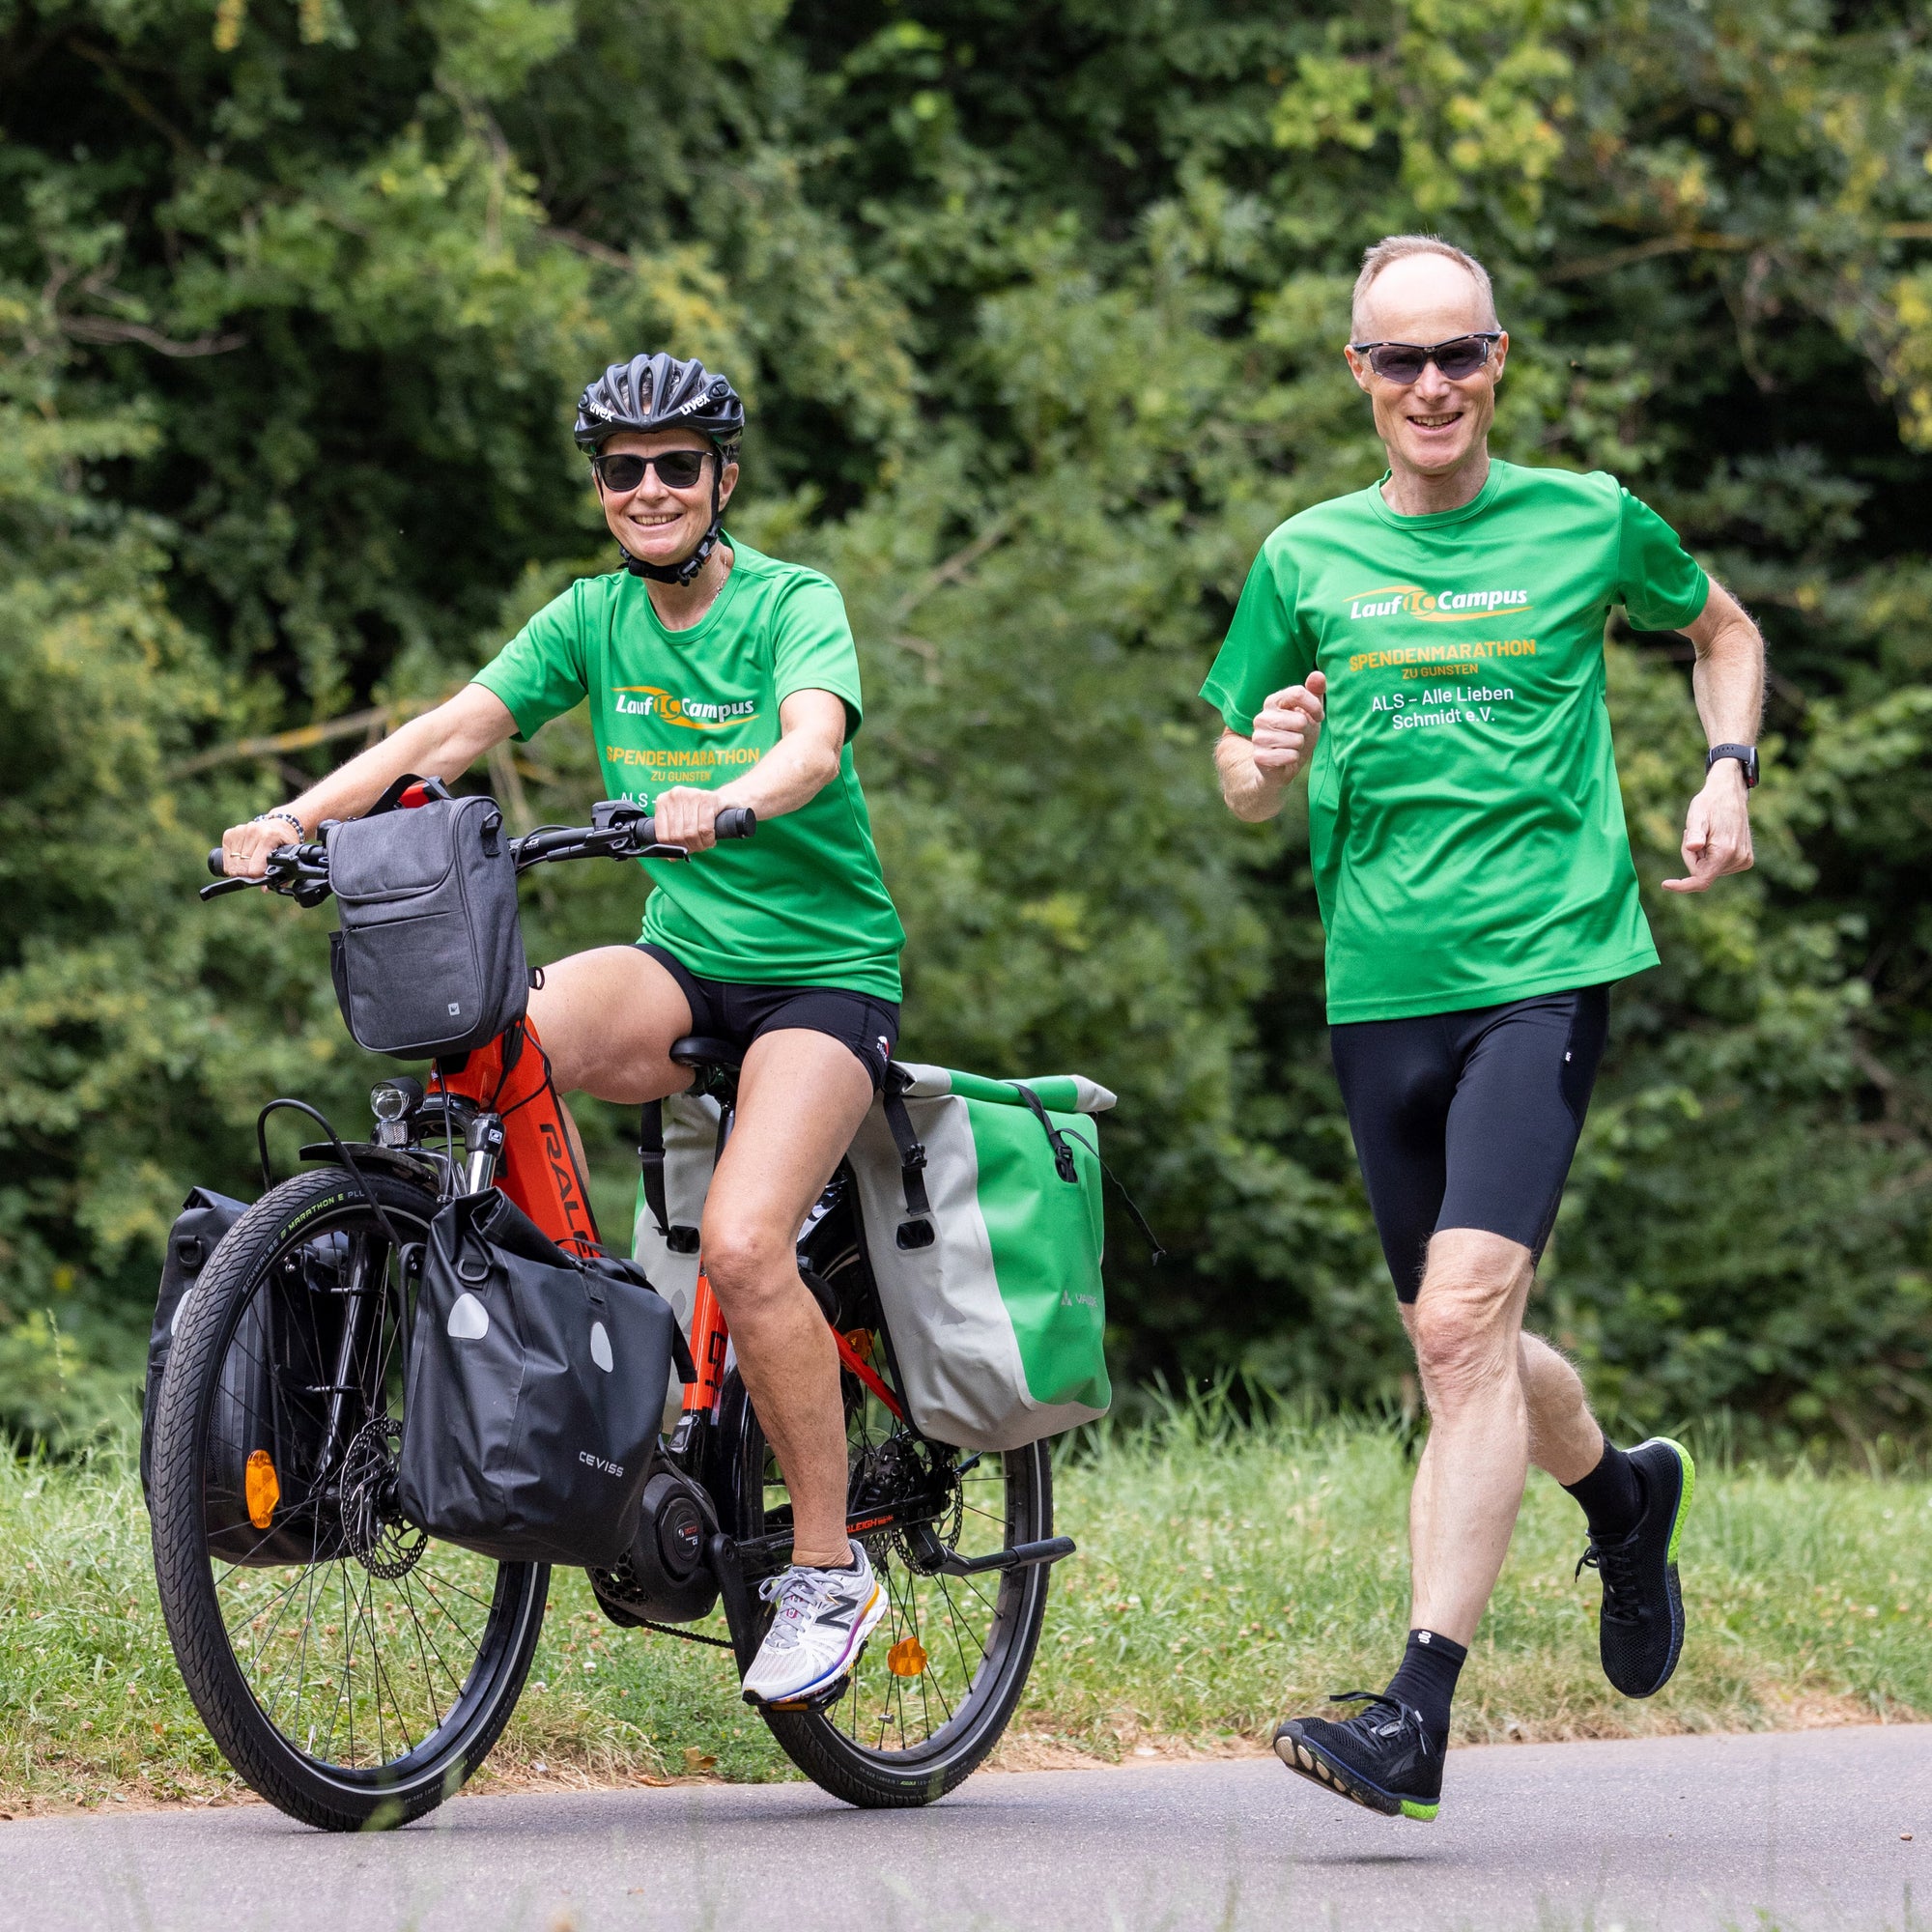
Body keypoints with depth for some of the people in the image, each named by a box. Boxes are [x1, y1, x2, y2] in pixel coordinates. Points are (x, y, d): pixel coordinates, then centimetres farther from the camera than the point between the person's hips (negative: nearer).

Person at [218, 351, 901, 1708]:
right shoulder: (595, 618, 5)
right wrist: (296, 816, -20)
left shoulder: (795, 605, -9)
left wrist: (719, 804, -50)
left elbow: (814, 743, -28)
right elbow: (449, 733, -4)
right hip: (685, 955, 5)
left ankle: (832, 1573, -12)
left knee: (743, 1245, -26)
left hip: (824, 966, -5)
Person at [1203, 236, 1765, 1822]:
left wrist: (1728, 774, 4)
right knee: (1460, 1353, 12)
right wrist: (1265, 757, -8)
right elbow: (1242, 786, 16)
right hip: (1380, 987, 4)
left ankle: (1420, 1715, -22)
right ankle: (1624, 1491, 46)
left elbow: (1723, 630, 22)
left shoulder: (1588, 523, 3)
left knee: (1465, 1320, -19)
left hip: (1544, 966, -4)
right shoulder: (1308, 559, 8)